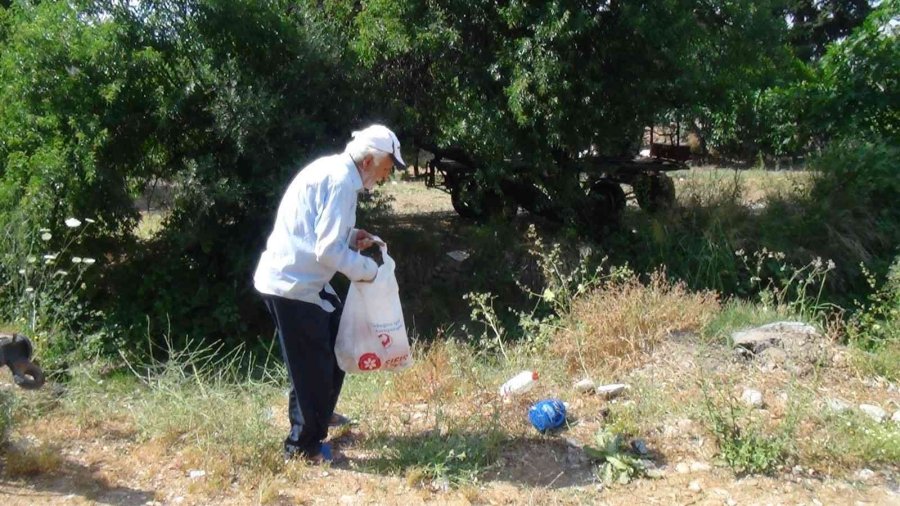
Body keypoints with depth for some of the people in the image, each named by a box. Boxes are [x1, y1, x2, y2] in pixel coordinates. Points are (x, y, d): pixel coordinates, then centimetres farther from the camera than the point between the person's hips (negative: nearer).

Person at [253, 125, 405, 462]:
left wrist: (351, 238, 9)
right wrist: (366, 269, -9)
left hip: (294, 278, 10)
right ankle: (303, 445, 20)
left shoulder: (332, 169, 12)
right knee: (312, 367, 2)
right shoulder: (342, 181, -19)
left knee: (336, 336, 24)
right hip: (291, 285, -10)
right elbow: (328, 250, -24)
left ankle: (320, 415, 40)